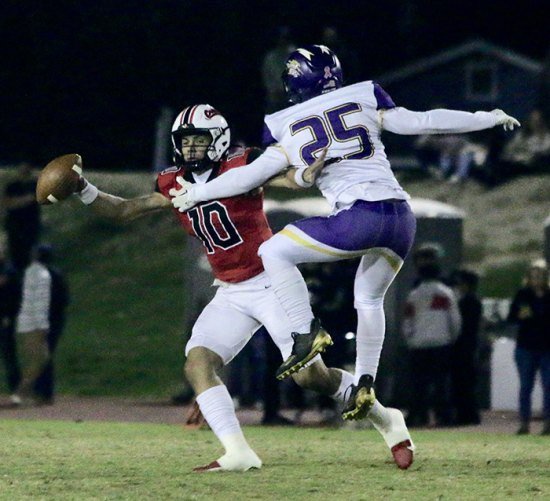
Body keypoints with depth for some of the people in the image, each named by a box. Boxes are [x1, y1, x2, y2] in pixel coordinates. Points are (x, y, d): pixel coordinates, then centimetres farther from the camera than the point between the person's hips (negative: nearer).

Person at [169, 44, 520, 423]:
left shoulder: (286, 128, 9)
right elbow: (419, 122, 10)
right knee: (369, 298, 26)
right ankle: (365, 384, 16)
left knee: (274, 252, 11)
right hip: (402, 217, 4)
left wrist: (197, 193, 24)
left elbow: (251, 177, 11)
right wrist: (488, 119, 20)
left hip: (358, 219, -4)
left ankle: (307, 333, -3)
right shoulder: (363, 97, 12)